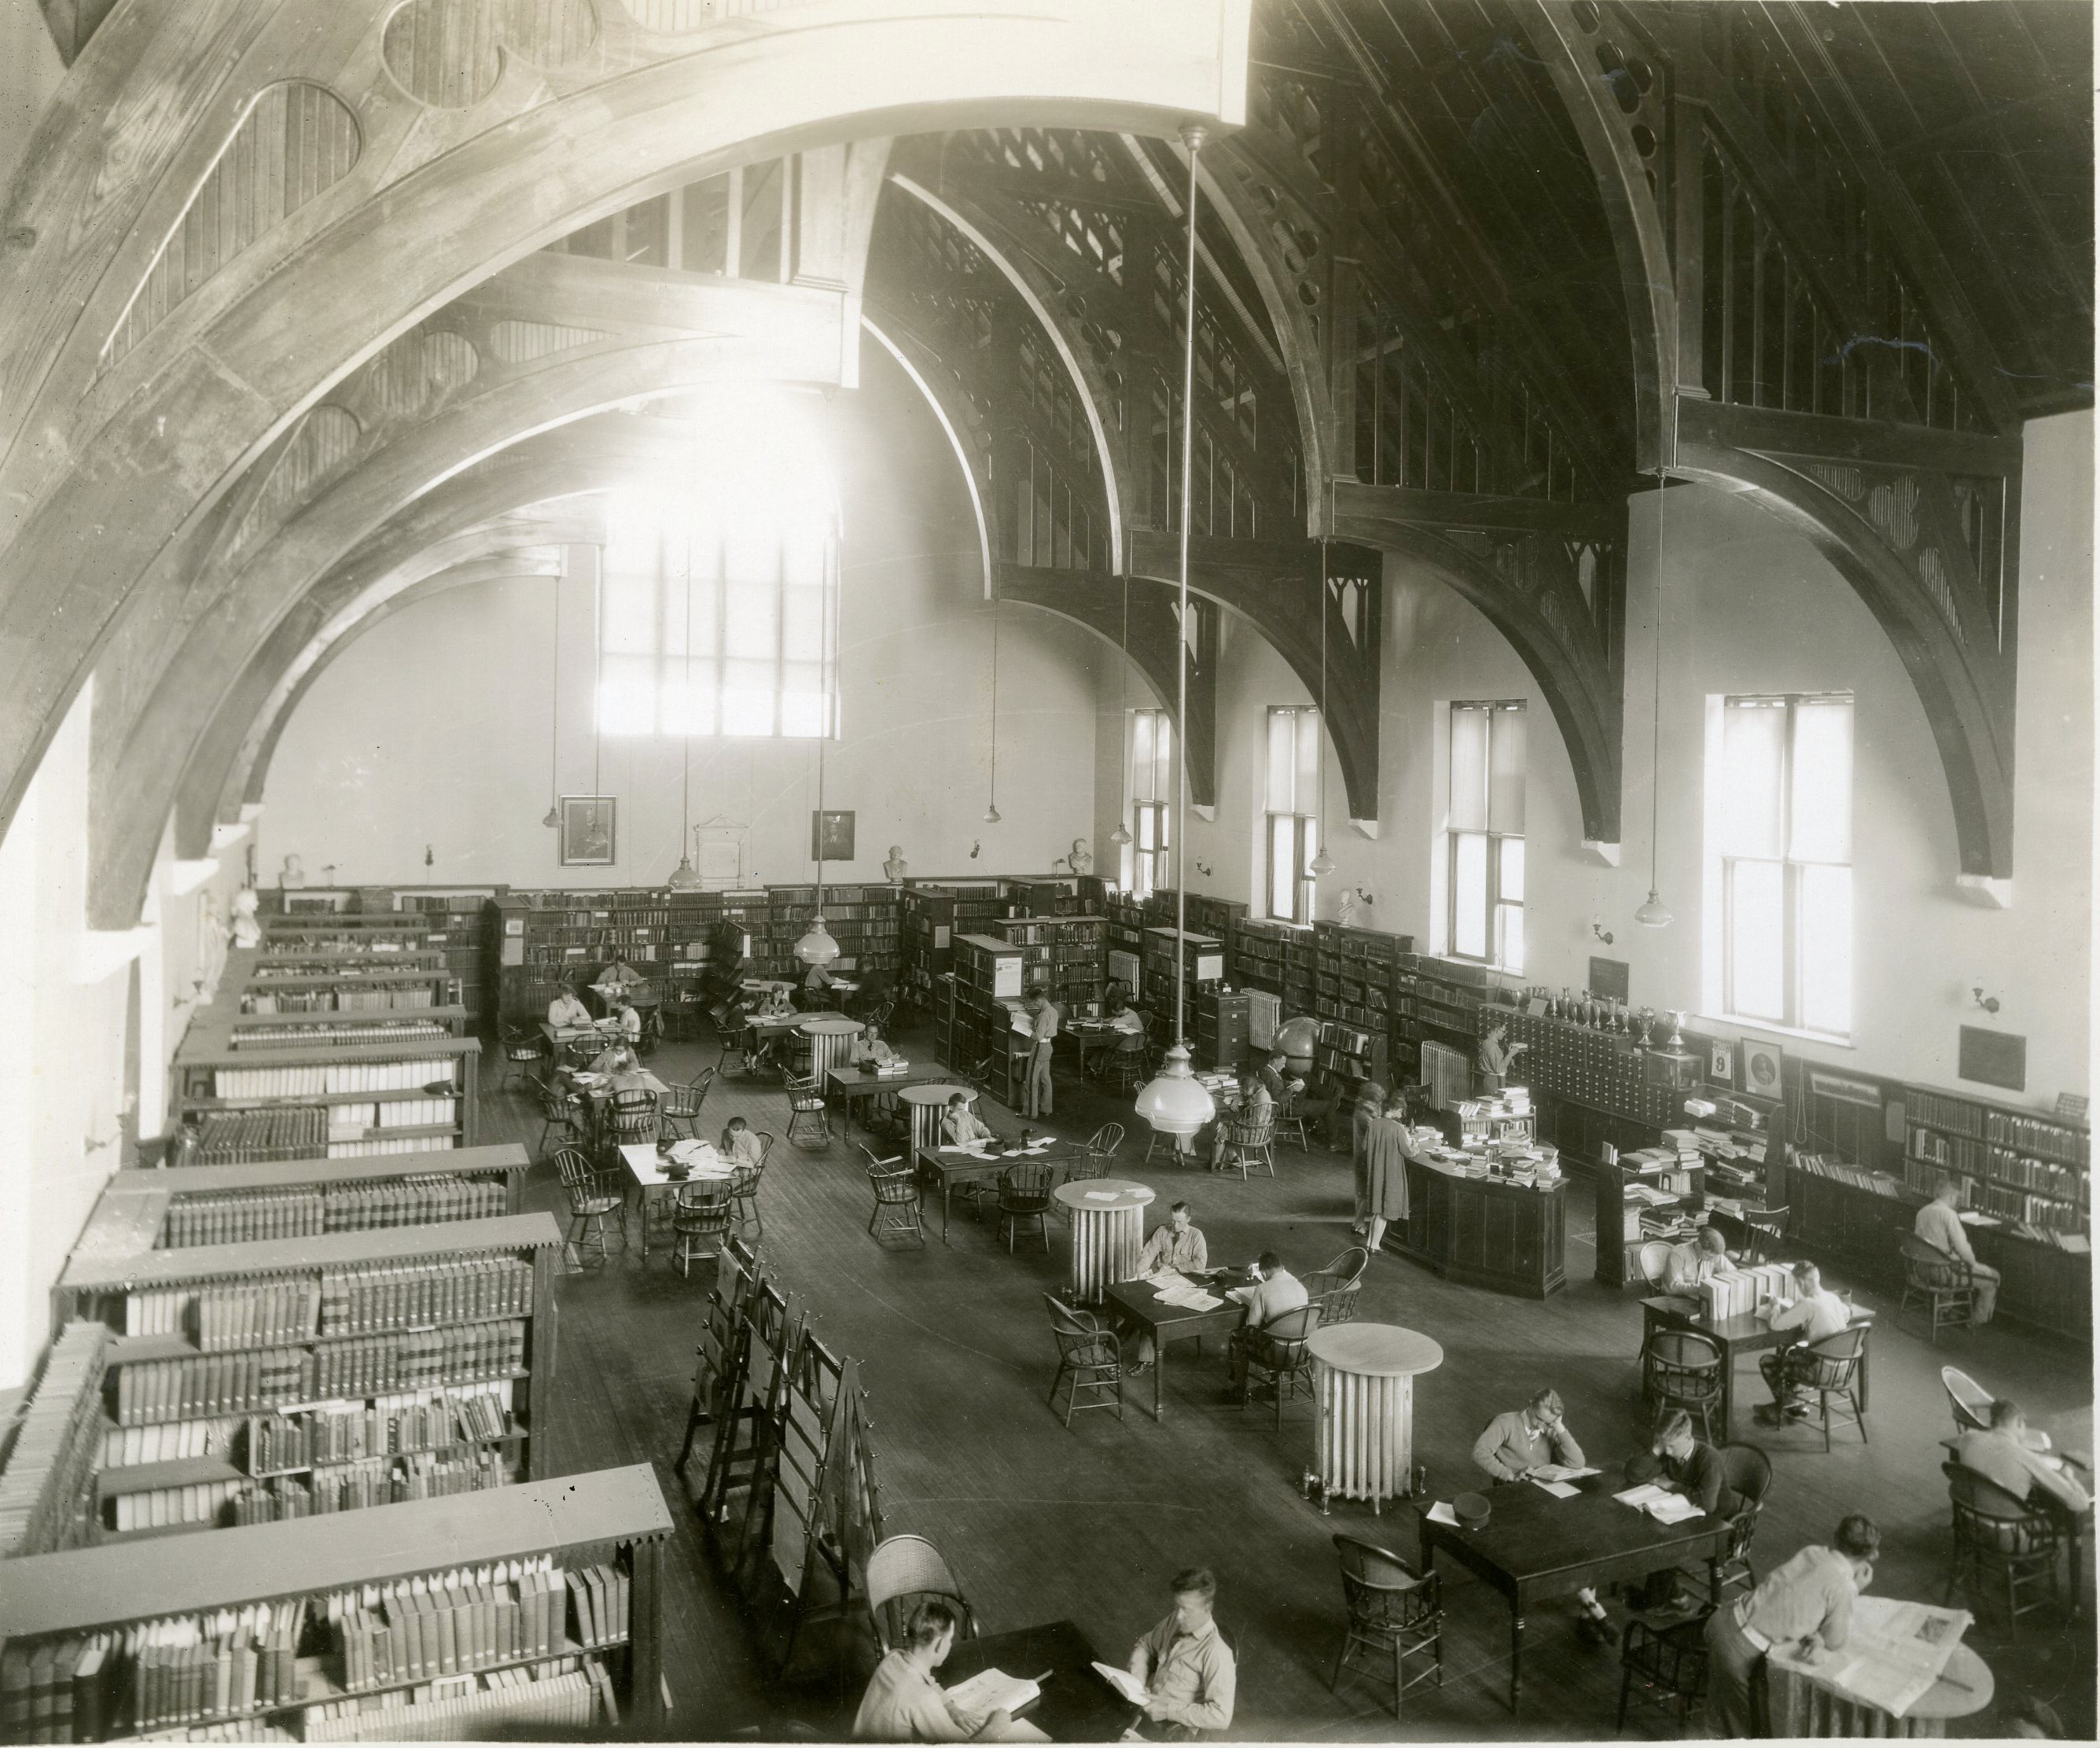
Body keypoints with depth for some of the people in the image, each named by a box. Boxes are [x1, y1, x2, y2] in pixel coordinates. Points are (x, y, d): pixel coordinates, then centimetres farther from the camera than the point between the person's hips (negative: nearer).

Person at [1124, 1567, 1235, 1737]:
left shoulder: (1216, 1654, -20)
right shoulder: (1174, 1622, 2)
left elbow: (1221, 1716, -21)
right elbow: (1144, 1645, 19)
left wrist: (1169, 1710, -21)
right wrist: (1137, 1680, -1)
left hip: (1171, 1734, -7)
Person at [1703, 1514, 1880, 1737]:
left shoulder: (1812, 1551, 4)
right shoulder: (1843, 1586, -16)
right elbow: (1836, 1643, -3)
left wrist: (1815, 1635, -2)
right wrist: (1856, 1590, 1)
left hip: (1723, 1618, 7)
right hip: (1741, 1649, -7)